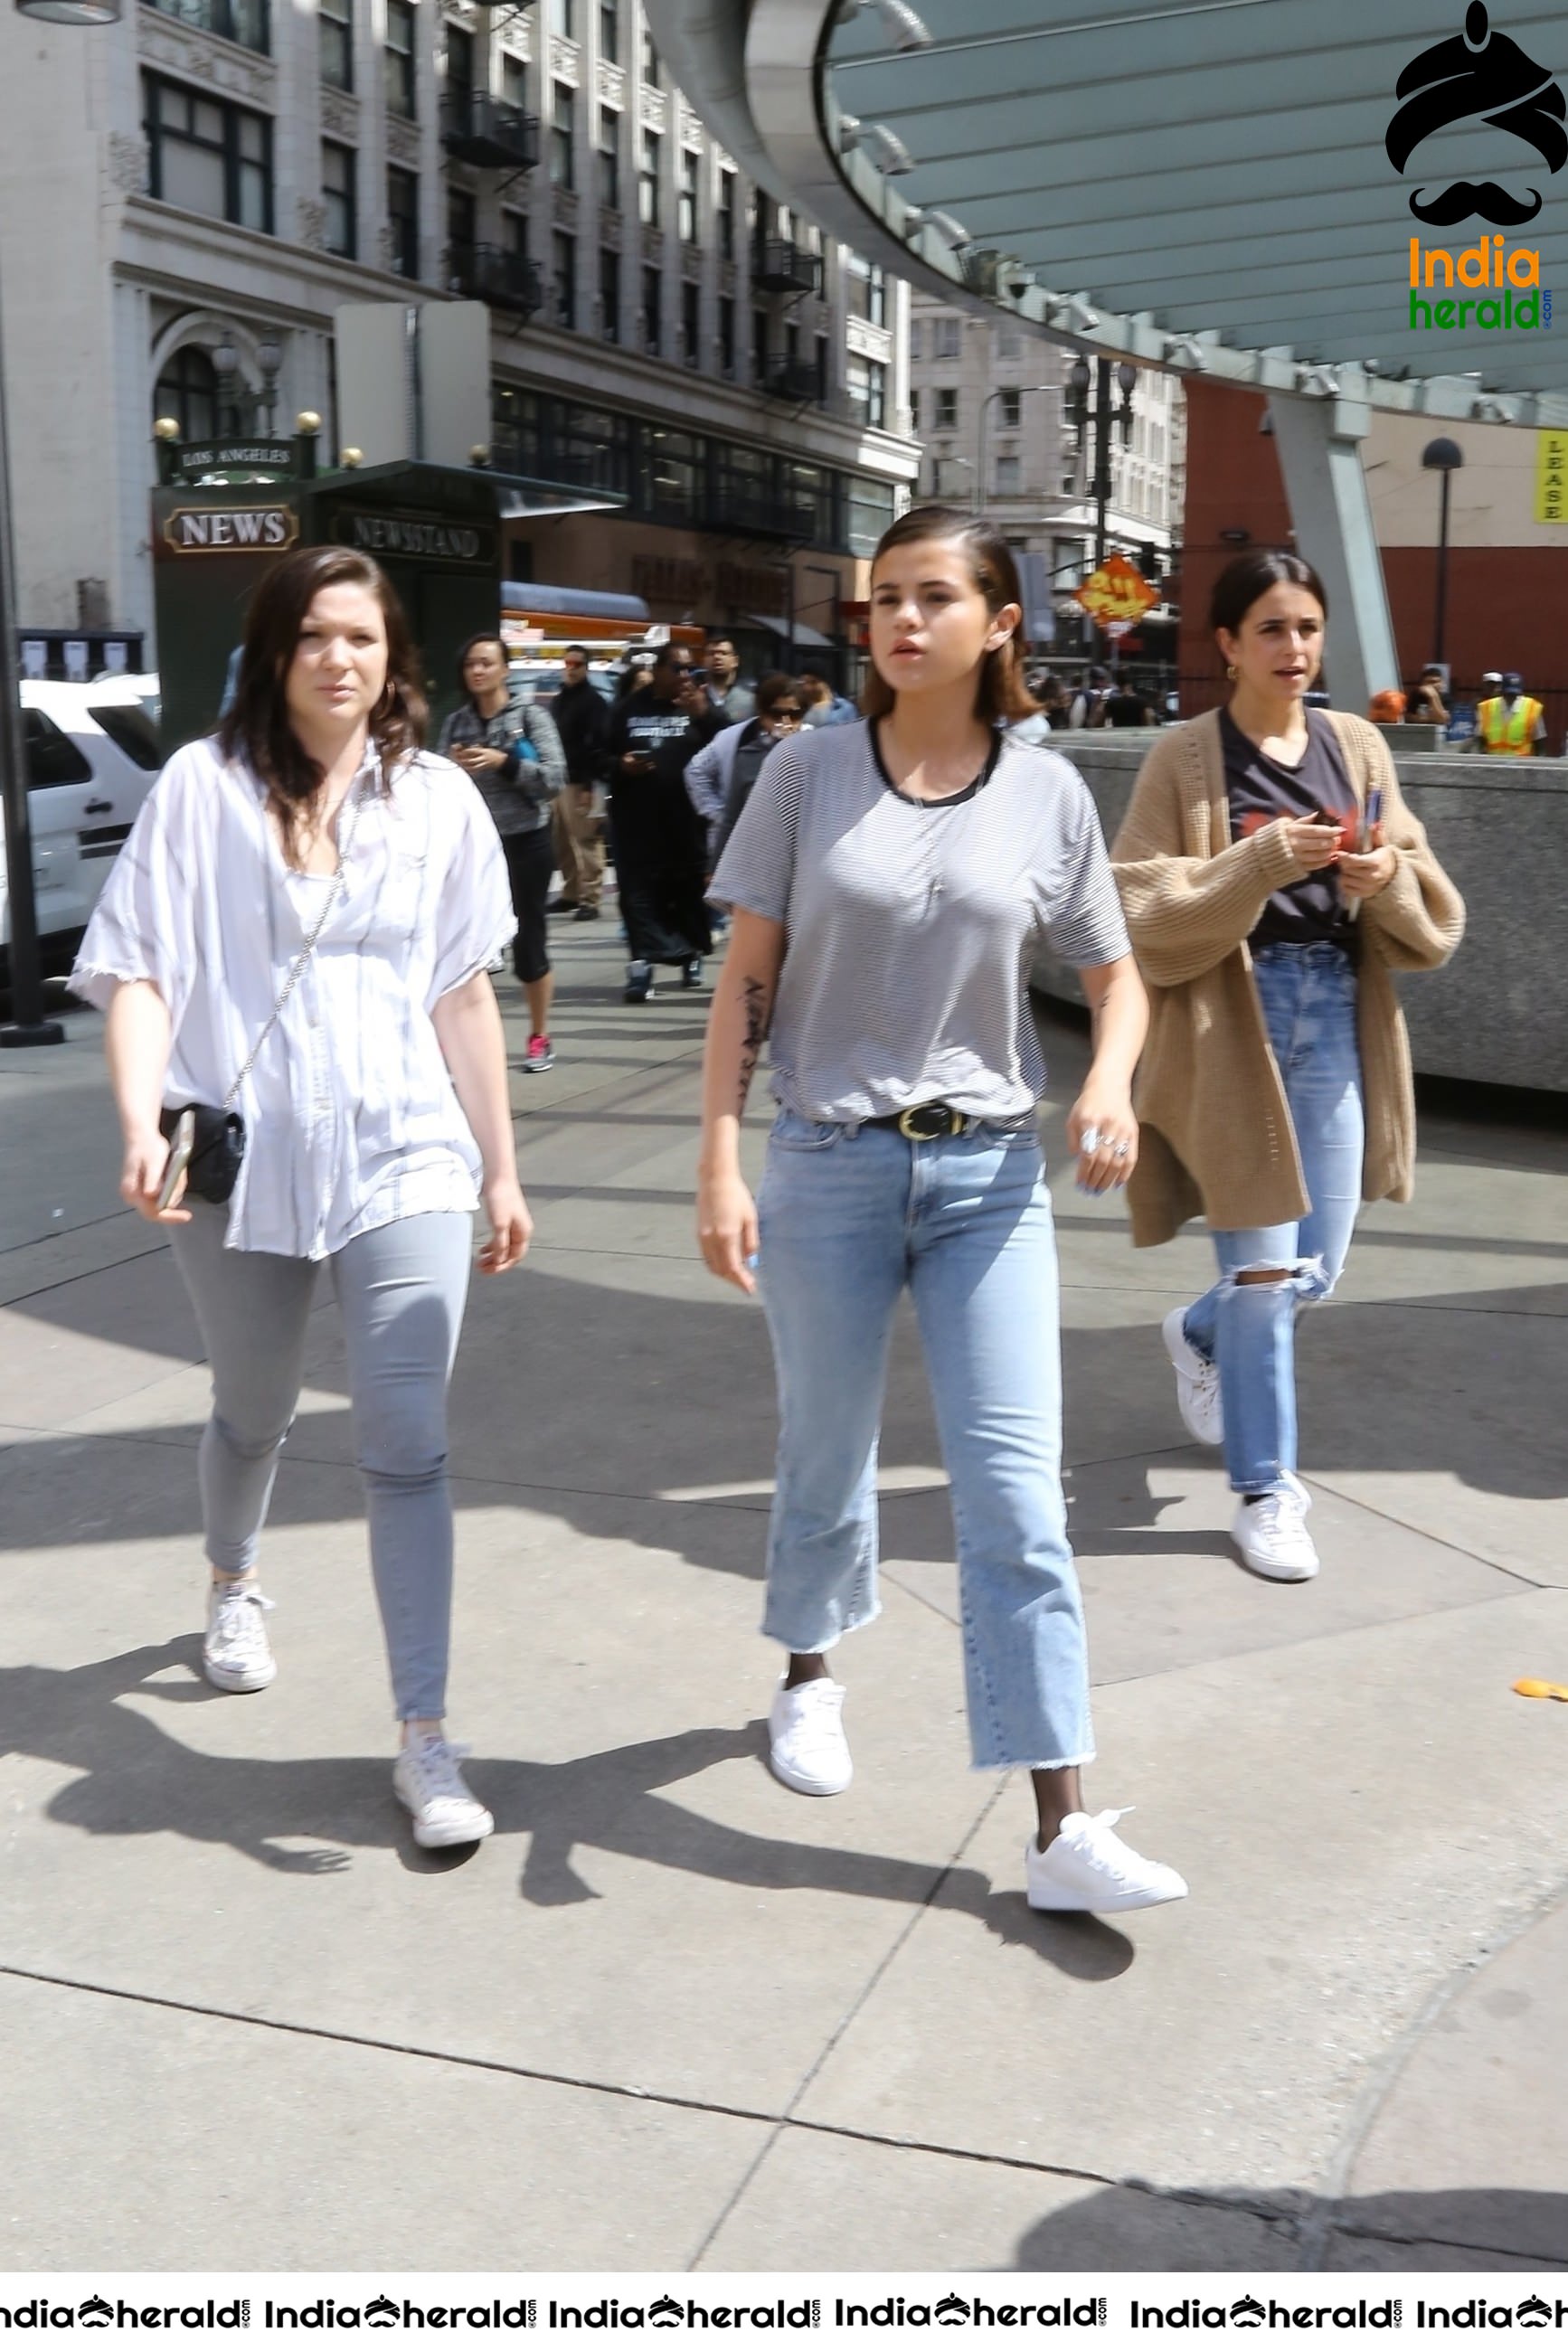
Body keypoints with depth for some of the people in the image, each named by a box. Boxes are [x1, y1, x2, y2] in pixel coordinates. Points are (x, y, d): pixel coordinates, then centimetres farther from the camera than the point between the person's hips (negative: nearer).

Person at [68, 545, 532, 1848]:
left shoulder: (438, 798, 2)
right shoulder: (205, 785, -4)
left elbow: (464, 995, 7)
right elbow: (136, 970, -6)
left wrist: (501, 1167, 9)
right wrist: (144, 1129, -20)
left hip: (404, 1164, 0)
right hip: (243, 1163, 0)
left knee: (408, 1448, -7)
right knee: (253, 1414, 20)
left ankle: (426, 1738, 1)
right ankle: (234, 1583, 52)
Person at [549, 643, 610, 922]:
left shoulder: (593, 700, -6)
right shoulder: (558, 700, 20)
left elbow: (599, 745, -14)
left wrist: (589, 784, -21)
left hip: (580, 783, -8)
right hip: (558, 780, 8)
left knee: (586, 841, -9)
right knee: (562, 842, 11)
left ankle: (590, 899, -9)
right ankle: (571, 893, 20)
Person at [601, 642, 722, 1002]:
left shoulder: (699, 706, 5)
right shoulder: (629, 709, 9)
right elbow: (603, 757, 13)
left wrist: (704, 716, -22)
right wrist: (620, 766, -8)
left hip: (686, 819, 0)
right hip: (637, 820, 1)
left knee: (689, 890, 8)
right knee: (639, 892, -4)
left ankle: (693, 952, 24)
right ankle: (643, 962, -6)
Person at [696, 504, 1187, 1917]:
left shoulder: (1046, 794, 0)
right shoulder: (810, 773, -2)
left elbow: (1117, 974, 9)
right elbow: (746, 983, 0)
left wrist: (1111, 1084, -12)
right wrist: (721, 1166, -7)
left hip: (991, 1175, 0)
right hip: (829, 1166, 0)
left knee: (1017, 1492, -4)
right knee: (828, 1464, 14)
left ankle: (1062, 1830, 0)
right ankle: (811, 1677, 44)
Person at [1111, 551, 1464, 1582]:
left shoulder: (1359, 746, 7)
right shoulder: (1186, 758, -5)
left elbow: (1431, 916, 8)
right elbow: (1149, 919, -12)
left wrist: (1390, 876, -14)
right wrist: (1265, 858, -23)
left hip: (1339, 1023, 5)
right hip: (1233, 1025, -4)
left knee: (1319, 1271, 12)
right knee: (1265, 1270, -1)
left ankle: (1200, 1333, 44)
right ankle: (1266, 1492, 15)